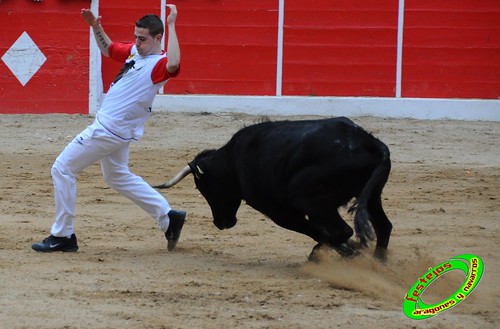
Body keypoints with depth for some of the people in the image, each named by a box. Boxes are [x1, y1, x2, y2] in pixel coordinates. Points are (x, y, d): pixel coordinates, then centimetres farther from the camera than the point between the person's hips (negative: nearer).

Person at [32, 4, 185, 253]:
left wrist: (171, 25, -40)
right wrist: (96, 27, 9)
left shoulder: (160, 63, -20)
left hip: (110, 130, -10)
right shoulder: (134, 51, 7)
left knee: (62, 169, -3)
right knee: (117, 176, 27)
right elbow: (108, 48, 26)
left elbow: (173, 64, -46)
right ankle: (168, 217, 27)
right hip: (112, 128, 10)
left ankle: (62, 236, 2)